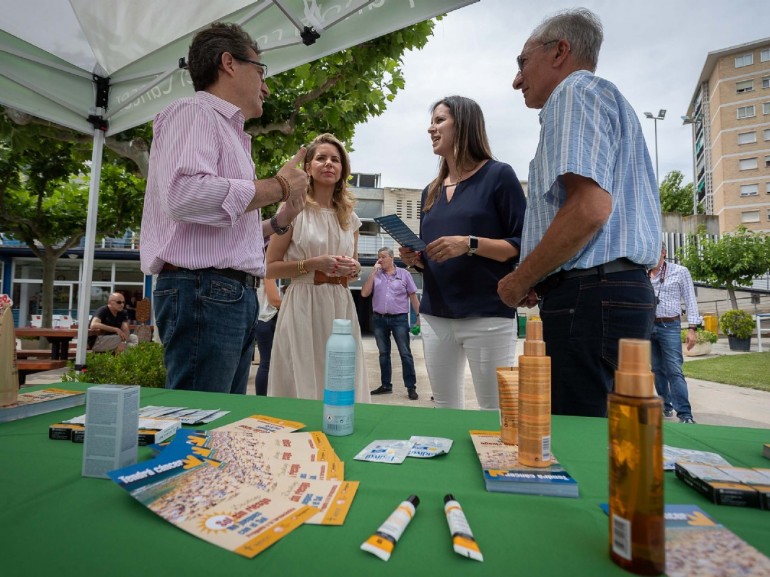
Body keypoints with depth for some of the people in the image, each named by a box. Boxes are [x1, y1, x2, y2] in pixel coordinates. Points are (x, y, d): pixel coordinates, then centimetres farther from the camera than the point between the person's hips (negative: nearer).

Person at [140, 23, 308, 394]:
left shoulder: (229, 132, 24)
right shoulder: (194, 112, -2)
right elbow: (185, 194, -23)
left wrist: (278, 222, 14)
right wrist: (277, 186, -13)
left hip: (233, 295, 9)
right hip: (203, 292, -9)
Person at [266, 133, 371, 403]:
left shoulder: (350, 217, 12)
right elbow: (271, 268, -4)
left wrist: (354, 269, 0)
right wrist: (314, 264, -16)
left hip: (340, 307, 5)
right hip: (303, 307, -4)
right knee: (302, 385, 3)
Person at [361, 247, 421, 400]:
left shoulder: (403, 274, 3)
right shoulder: (375, 275, 8)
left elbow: (413, 296, 3)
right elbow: (364, 293, -3)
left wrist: (419, 316, -3)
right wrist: (374, 272, -5)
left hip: (399, 319, -3)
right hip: (379, 319, 3)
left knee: (405, 353, -2)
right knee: (383, 353, 12)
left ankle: (411, 387, 4)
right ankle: (386, 385, 23)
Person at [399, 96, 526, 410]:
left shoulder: (498, 175, -1)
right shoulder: (431, 192, 17)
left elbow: (522, 246, -7)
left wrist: (470, 244, -20)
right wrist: (415, 258, 1)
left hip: (488, 315, -6)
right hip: (435, 315, 6)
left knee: (495, 410, 1)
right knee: (445, 407, 14)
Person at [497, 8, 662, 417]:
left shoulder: (576, 90, -3)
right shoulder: (611, 102, 28)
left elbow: (589, 209, -20)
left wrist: (519, 281, -8)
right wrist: (540, 283, 20)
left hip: (590, 297, -10)